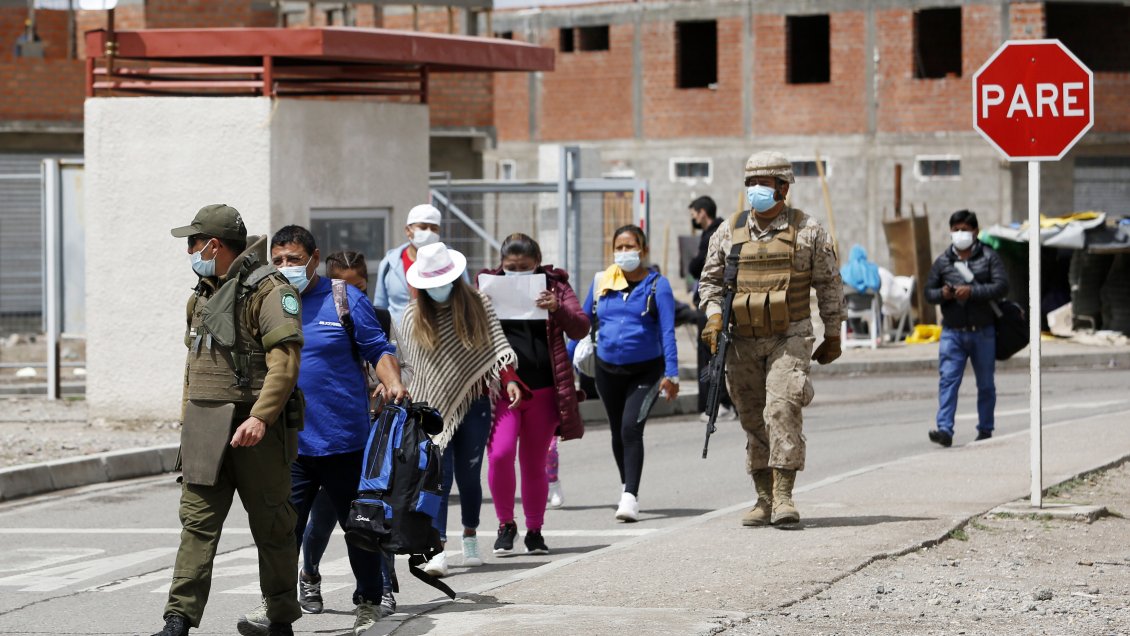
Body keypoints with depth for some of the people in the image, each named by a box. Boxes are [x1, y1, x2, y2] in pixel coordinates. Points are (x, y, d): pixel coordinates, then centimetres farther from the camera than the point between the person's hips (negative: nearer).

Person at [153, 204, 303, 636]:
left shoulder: (269, 291, -10)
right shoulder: (202, 295, 18)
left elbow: (285, 362, -19)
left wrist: (260, 417, -28)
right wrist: (188, 418, 21)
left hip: (254, 428, -7)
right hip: (205, 432, 7)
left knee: (271, 527, 3)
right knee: (197, 522, -2)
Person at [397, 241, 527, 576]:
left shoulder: (477, 305, 1)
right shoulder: (413, 317, 3)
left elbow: (497, 347, 0)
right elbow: (410, 360, 13)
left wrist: (509, 379, -16)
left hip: (473, 404, 0)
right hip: (433, 407, 0)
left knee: (469, 475, 6)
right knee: (438, 476, -12)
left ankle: (470, 536, 28)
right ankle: (437, 548, -16)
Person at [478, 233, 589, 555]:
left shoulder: (555, 287, 6)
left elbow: (581, 328, -1)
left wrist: (558, 309, -20)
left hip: (543, 391, 1)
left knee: (535, 464, 8)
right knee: (500, 455, -15)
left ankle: (534, 531, 22)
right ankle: (506, 525, 3)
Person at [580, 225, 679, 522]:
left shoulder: (657, 285, -5)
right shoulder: (601, 283, 4)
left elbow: (667, 331, -9)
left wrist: (671, 374, -16)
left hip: (645, 370, -4)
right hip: (608, 370, 4)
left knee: (631, 428, -18)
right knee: (618, 432, 15)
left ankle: (630, 498, -21)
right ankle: (627, 488, 35)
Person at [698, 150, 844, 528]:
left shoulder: (807, 231, 1)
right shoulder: (729, 232, 8)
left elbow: (829, 284, 7)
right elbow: (710, 280, 15)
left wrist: (832, 336, 7)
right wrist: (713, 315, -4)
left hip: (790, 338, -3)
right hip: (743, 341, 4)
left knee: (782, 409, -19)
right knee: (753, 420, 7)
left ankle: (783, 496, -21)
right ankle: (764, 499, 15)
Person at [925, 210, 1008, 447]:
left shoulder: (989, 257, 0)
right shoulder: (943, 261, 7)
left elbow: (1001, 286, -11)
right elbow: (929, 292, 12)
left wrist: (972, 291, -20)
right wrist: (942, 294, -10)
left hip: (983, 332, -1)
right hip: (952, 332, 1)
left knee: (986, 384, 9)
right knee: (947, 380, -12)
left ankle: (985, 429, 21)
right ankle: (945, 429, -19)